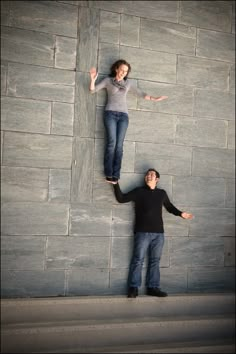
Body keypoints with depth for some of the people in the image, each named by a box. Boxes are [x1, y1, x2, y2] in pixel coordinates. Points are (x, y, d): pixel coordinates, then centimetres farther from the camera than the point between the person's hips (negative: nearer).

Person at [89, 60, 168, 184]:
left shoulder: (128, 83, 19)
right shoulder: (108, 80, 11)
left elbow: (140, 93, 23)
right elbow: (93, 90, 6)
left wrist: (154, 99, 19)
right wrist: (93, 79, -12)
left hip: (123, 115, 2)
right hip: (110, 113, -2)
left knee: (119, 144, -8)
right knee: (112, 142, -16)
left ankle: (115, 175, -11)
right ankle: (109, 174, -15)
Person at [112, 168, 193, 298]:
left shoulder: (162, 193, 12)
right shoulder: (139, 191, 3)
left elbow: (170, 207, 26)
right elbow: (121, 199, 2)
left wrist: (181, 213, 13)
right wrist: (116, 185, -9)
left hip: (158, 233, 3)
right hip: (142, 232, -3)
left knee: (155, 261, 8)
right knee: (138, 260, -3)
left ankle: (153, 287, 15)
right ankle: (133, 287, 3)